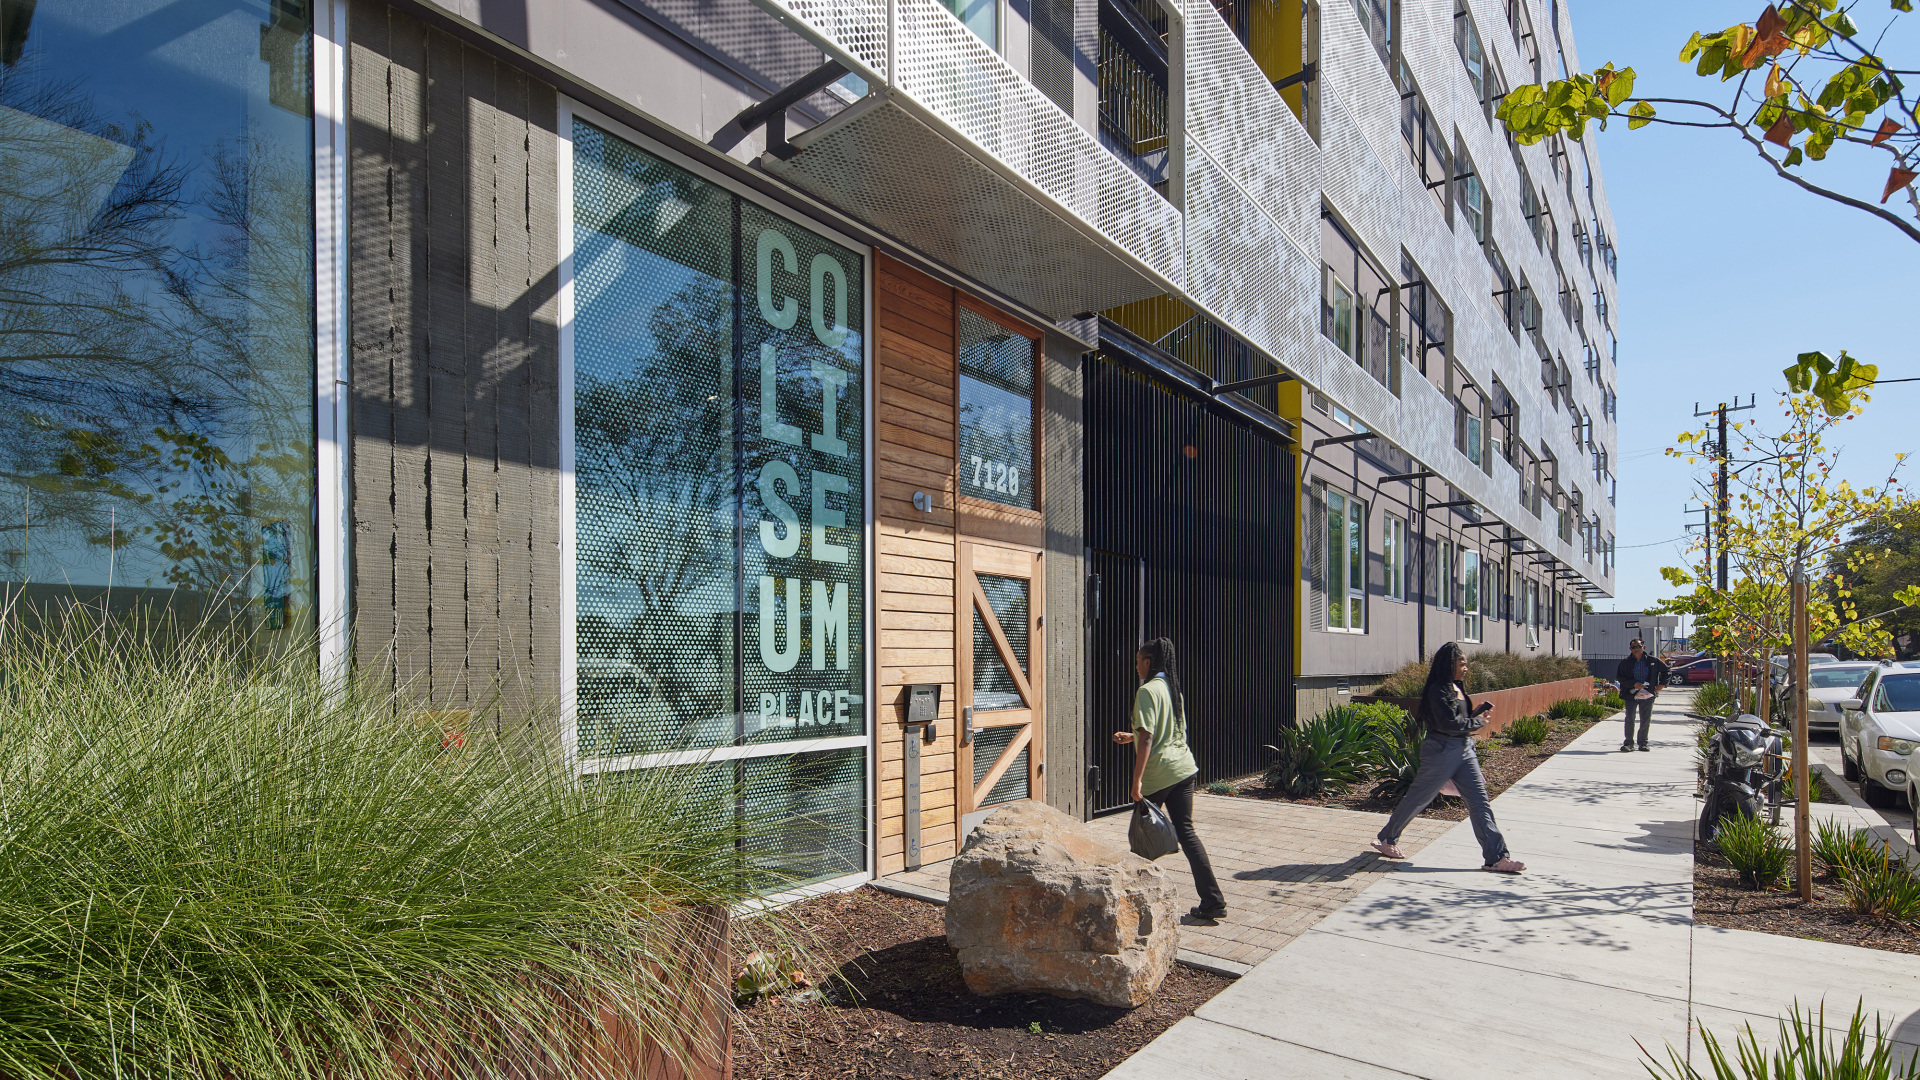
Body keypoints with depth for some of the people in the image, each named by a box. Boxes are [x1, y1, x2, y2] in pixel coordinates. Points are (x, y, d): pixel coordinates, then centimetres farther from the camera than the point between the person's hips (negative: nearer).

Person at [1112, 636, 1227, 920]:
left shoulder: (1147, 691, -12)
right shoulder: (1174, 689, 14)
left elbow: (1147, 738, -19)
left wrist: (1137, 779, -19)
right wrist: (1130, 737, 29)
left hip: (1158, 774, -7)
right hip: (1184, 769, 7)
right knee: (1185, 831, 8)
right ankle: (1213, 900, 4)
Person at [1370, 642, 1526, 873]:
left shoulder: (1457, 688, 12)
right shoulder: (1438, 691, -16)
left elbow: (1461, 718, 16)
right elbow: (1449, 723, -24)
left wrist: (1478, 713, 0)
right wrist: (1477, 723, -11)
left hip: (1464, 750, 9)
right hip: (1441, 751, -9)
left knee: (1480, 802, 2)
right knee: (1417, 798, 5)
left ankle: (1496, 858, 3)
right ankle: (1387, 839, 22)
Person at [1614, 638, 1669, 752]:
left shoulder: (1653, 661, 4)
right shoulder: (1625, 663, 0)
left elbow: (1666, 670, 17)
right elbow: (1620, 677, -4)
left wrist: (1662, 684, 7)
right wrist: (1634, 684, -15)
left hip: (1648, 695, 1)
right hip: (1631, 695, -1)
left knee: (1645, 720, 7)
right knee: (1629, 719, -7)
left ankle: (1643, 743, 19)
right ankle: (1628, 743, 0)